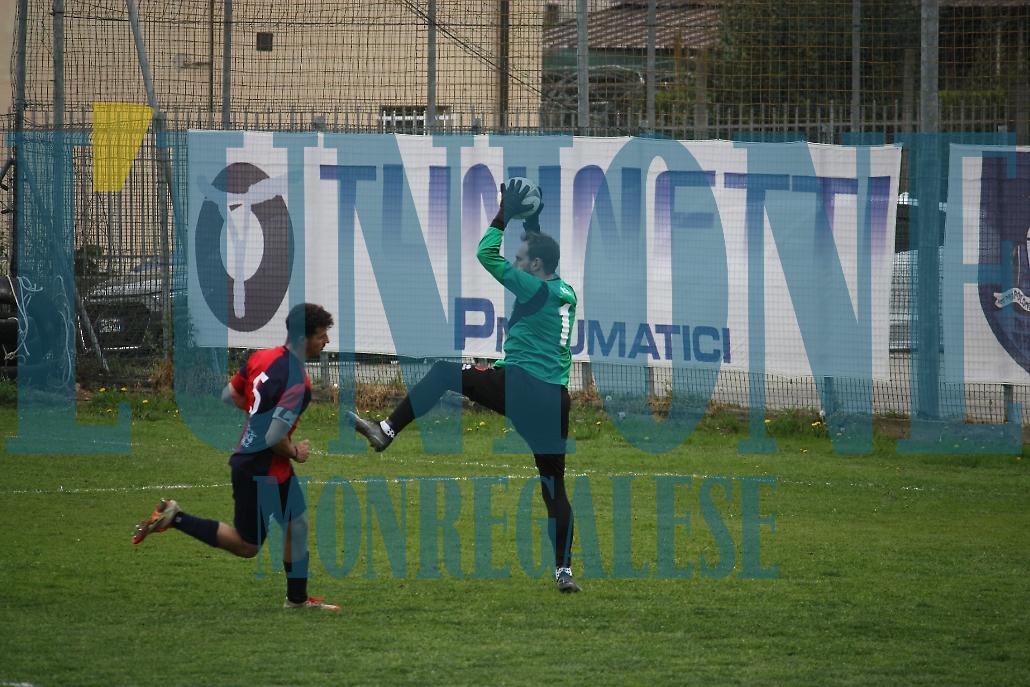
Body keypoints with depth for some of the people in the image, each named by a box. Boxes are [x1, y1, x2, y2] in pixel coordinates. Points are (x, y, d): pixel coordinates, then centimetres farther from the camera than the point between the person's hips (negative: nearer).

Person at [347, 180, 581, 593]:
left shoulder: (535, 290, -8)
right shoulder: (566, 293, 12)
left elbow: (486, 254, -6)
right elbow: (543, 259, 35)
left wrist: (504, 215, 3)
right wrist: (532, 225, 33)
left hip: (519, 387, -7)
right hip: (556, 400, 7)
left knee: (442, 373, 8)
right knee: (555, 486, 9)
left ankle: (386, 432, 5)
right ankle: (564, 571, 5)